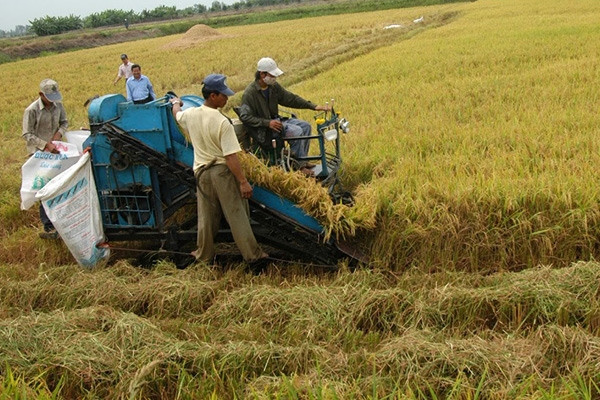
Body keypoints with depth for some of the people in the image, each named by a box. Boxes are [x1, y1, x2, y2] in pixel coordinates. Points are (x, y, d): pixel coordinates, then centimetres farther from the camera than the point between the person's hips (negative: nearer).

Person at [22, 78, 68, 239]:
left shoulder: (58, 105, -1)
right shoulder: (31, 110, -17)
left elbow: (64, 122, 13)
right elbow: (27, 134, -16)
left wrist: (59, 133, -8)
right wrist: (46, 145, -25)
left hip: (55, 150, 6)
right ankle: (49, 227, -7)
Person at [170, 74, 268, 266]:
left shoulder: (191, 115, -3)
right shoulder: (222, 122, -21)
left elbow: (177, 114, 23)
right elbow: (231, 157, -24)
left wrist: (175, 102, 45)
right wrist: (243, 182, -21)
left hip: (202, 172, 5)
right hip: (223, 171, -5)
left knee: (206, 216, 17)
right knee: (236, 214, 2)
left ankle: (205, 254, 30)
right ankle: (253, 255, 8)